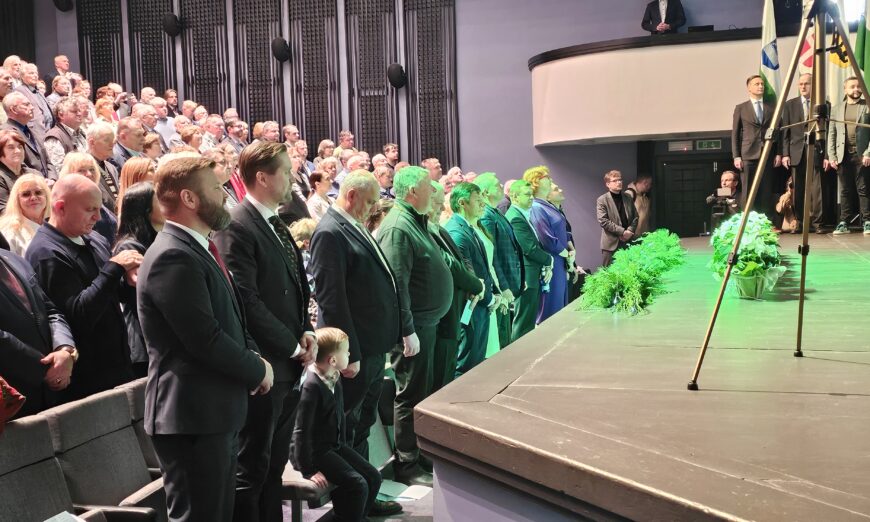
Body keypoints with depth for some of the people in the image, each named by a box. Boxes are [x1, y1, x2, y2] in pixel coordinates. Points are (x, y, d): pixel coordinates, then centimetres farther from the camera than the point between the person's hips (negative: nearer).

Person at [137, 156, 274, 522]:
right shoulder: (173, 257, -19)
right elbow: (206, 340, -23)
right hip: (193, 416, -10)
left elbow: (230, 319, 21)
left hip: (217, 411, 10)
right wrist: (257, 369, -8)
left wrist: (252, 357, 2)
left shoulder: (197, 249, 14)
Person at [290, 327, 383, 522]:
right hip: (315, 451, -9)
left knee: (373, 477, 3)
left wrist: (343, 446, 16)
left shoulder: (334, 378, 4)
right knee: (357, 484, -20)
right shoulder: (311, 386, -24)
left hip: (335, 446, 9)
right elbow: (302, 430, -23)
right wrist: (308, 470, -21)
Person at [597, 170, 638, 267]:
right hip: (611, 244, -5)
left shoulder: (628, 198, 13)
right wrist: (622, 231, -15)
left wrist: (630, 231, -5)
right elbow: (603, 221, -13)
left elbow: (635, 216, 13)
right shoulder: (602, 200, -4)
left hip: (628, 242, 5)